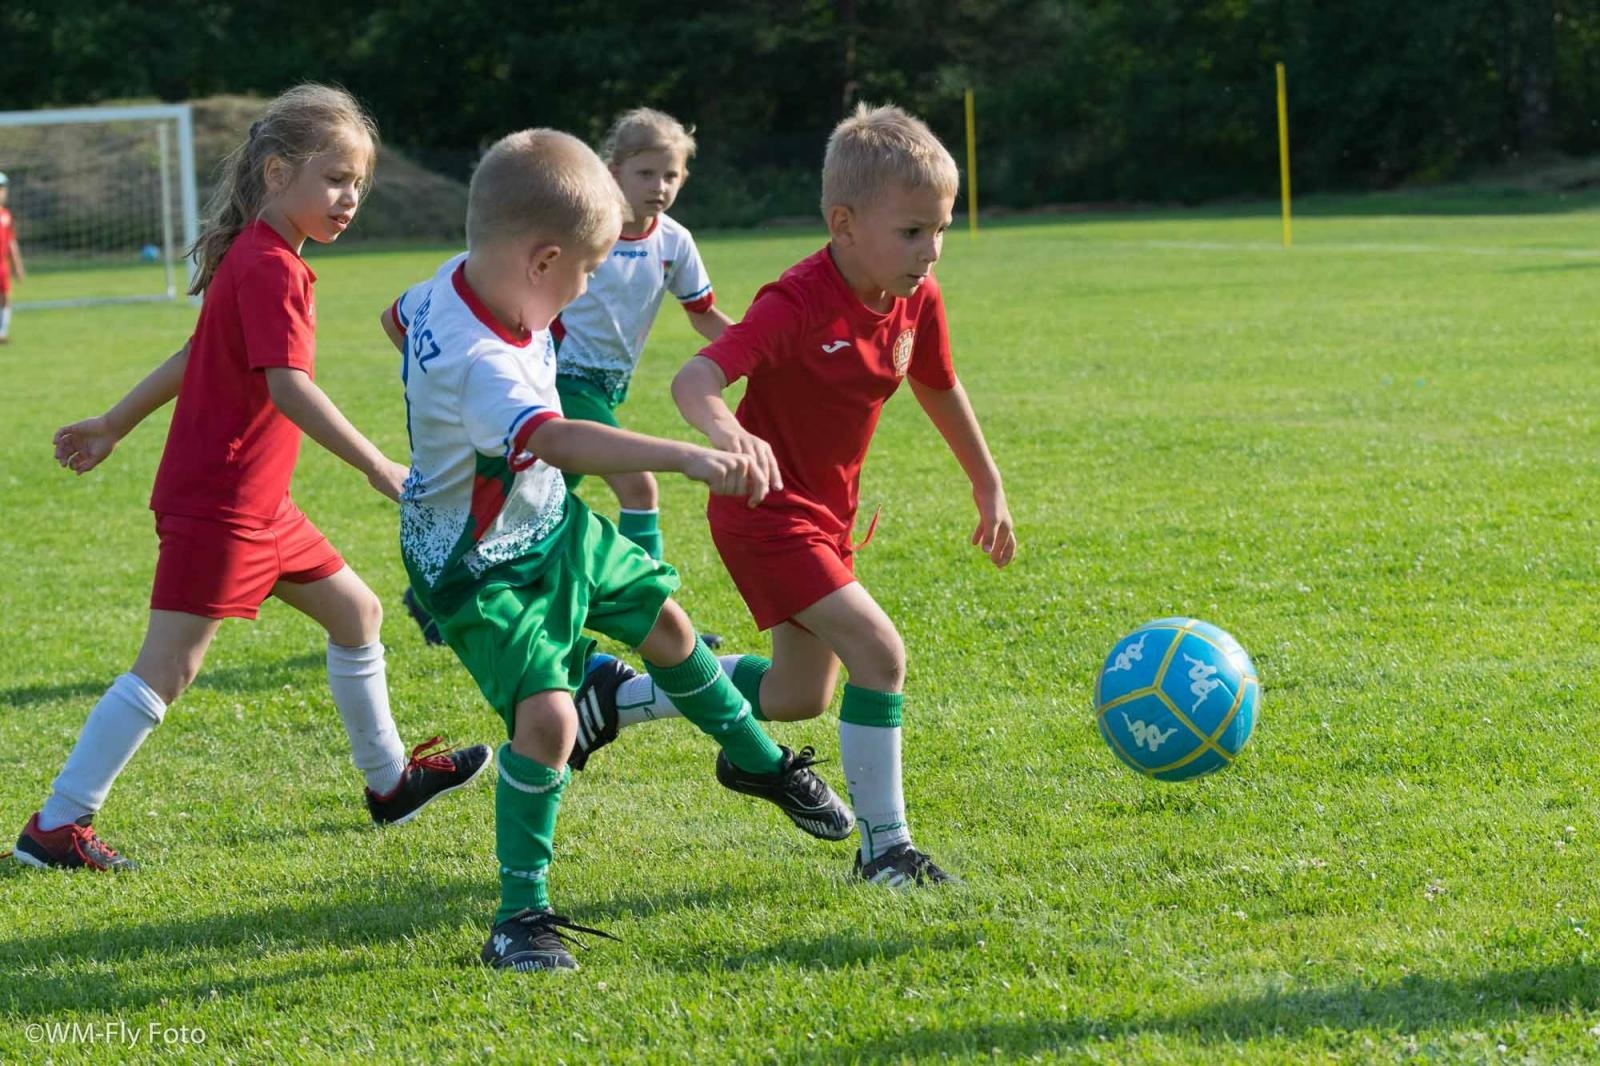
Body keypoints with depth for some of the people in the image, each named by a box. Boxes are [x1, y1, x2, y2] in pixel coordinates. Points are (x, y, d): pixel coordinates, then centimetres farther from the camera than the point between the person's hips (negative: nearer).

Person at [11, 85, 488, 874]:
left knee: (356, 611, 16)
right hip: (216, 505, -10)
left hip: (259, 508, 10)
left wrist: (114, 426, 26)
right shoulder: (269, 268, -18)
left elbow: (194, 356, 20)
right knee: (167, 668, -10)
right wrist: (378, 469, -29)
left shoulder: (256, 260, 13)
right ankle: (54, 827, -7)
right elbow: (288, 387, -27)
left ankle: (388, 779, 29)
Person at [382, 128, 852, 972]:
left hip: (546, 523, 10)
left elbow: (398, 318, 11)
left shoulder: (457, 281, -13)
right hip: (479, 569, -10)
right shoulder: (480, 365, -41)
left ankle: (756, 761, 48)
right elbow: (559, 441, -58)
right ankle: (520, 915, -7)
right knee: (546, 714, -22)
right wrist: (687, 458, -69)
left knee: (661, 617, 22)